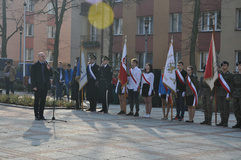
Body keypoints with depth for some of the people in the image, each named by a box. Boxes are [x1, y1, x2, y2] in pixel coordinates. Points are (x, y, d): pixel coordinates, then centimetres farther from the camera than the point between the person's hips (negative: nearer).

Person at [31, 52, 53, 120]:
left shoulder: (46, 65, 13)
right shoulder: (35, 66, -2)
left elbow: (51, 75, 10)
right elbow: (33, 77, -5)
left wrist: (48, 69, -9)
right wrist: (34, 86, -13)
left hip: (45, 86, 5)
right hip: (38, 86, -4)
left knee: (43, 101, 7)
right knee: (37, 101, 1)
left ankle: (41, 115, 14)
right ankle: (36, 115, 8)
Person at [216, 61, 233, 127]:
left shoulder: (230, 75, -1)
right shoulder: (219, 74, 13)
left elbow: (231, 86, -6)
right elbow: (216, 84, 14)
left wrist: (229, 95, -12)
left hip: (226, 94, -5)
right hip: (219, 94, 5)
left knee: (226, 108, -3)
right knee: (221, 108, 7)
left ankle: (226, 122, 2)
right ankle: (222, 121, 14)